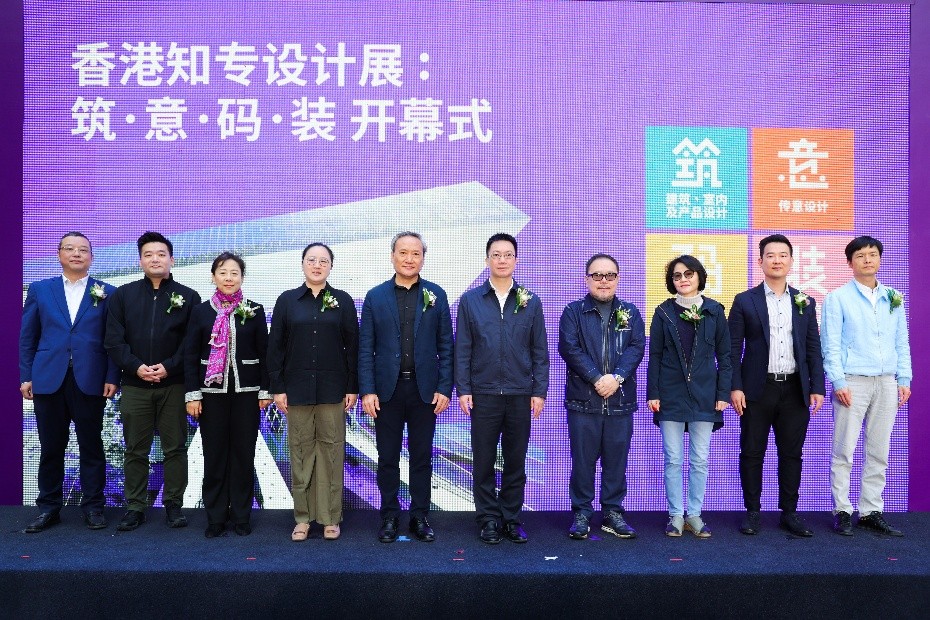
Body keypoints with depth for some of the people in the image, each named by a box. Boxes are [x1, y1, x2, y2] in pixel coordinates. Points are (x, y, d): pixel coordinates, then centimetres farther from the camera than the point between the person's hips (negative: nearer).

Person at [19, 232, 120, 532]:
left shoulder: (107, 292, 5)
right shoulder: (40, 289, 10)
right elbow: (27, 337, 9)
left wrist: (112, 377, -5)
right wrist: (25, 376, 3)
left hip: (90, 381, -1)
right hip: (48, 380, 2)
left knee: (91, 447, 6)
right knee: (50, 448, 10)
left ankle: (93, 506, 17)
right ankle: (49, 508, 22)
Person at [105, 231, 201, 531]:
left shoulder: (188, 297, 3)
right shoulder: (123, 295, 8)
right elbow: (114, 340, 2)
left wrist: (168, 367, -13)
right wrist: (136, 367, -12)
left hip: (174, 385, -1)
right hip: (134, 385, 1)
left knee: (175, 448, 5)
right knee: (135, 450, 8)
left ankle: (174, 505, 16)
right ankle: (135, 507, 19)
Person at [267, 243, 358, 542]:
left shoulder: (343, 301, 3)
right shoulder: (287, 300, 5)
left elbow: (353, 346, 3)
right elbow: (276, 346, 4)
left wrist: (353, 387, -1)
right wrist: (277, 387, -1)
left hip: (332, 388, 0)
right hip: (297, 388, 1)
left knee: (331, 450, 4)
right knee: (300, 450, 6)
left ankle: (330, 517, 14)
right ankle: (302, 517, 17)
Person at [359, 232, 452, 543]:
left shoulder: (436, 295, 3)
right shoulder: (375, 296, 3)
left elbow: (445, 346, 3)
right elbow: (365, 348, 1)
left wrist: (445, 388, -4)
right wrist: (367, 390, -6)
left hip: (424, 389, 0)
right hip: (387, 389, 0)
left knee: (422, 457, 9)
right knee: (387, 457, 8)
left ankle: (420, 517, 21)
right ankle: (389, 516, 22)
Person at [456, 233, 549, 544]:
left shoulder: (530, 302, 5)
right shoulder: (470, 300, 2)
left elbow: (540, 351, 5)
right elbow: (462, 349, 1)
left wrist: (540, 390, 0)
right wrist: (463, 389, -4)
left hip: (520, 395, 1)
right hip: (483, 395, -1)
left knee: (516, 461, 10)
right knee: (484, 461, 7)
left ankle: (512, 518, 23)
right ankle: (488, 519, 20)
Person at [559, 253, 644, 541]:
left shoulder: (630, 313, 11)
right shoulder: (573, 312, 3)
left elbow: (636, 347, -1)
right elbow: (570, 348, -8)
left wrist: (617, 377, -16)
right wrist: (597, 378, -16)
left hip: (621, 400, 2)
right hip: (583, 399, -2)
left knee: (617, 459, 9)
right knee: (583, 459, 4)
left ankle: (613, 512, 21)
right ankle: (581, 513, 16)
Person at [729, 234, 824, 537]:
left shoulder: (805, 302, 10)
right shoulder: (745, 301, 1)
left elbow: (813, 349, 9)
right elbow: (733, 349, -2)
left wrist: (817, 388, 2)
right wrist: (735, 387, -10)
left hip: (795, 390, 3)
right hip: (757, 389, -2)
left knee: (791, 454, 8)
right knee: (752, 453, 4)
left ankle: (789, 512, 20)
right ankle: (753, 512, 15)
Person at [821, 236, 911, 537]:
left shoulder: (893, 298, 12)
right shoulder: (838, 298, -2)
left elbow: (902, 342, 13)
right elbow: (831, 344, -6)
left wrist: (904, 379, 7)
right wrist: (838, 382, -12)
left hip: (886, 383, 5)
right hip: (853, 382, -4)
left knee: (879, 452, 8)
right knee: (844, 451, -1)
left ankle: (871, 512, 18)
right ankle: (842, 512, 9)